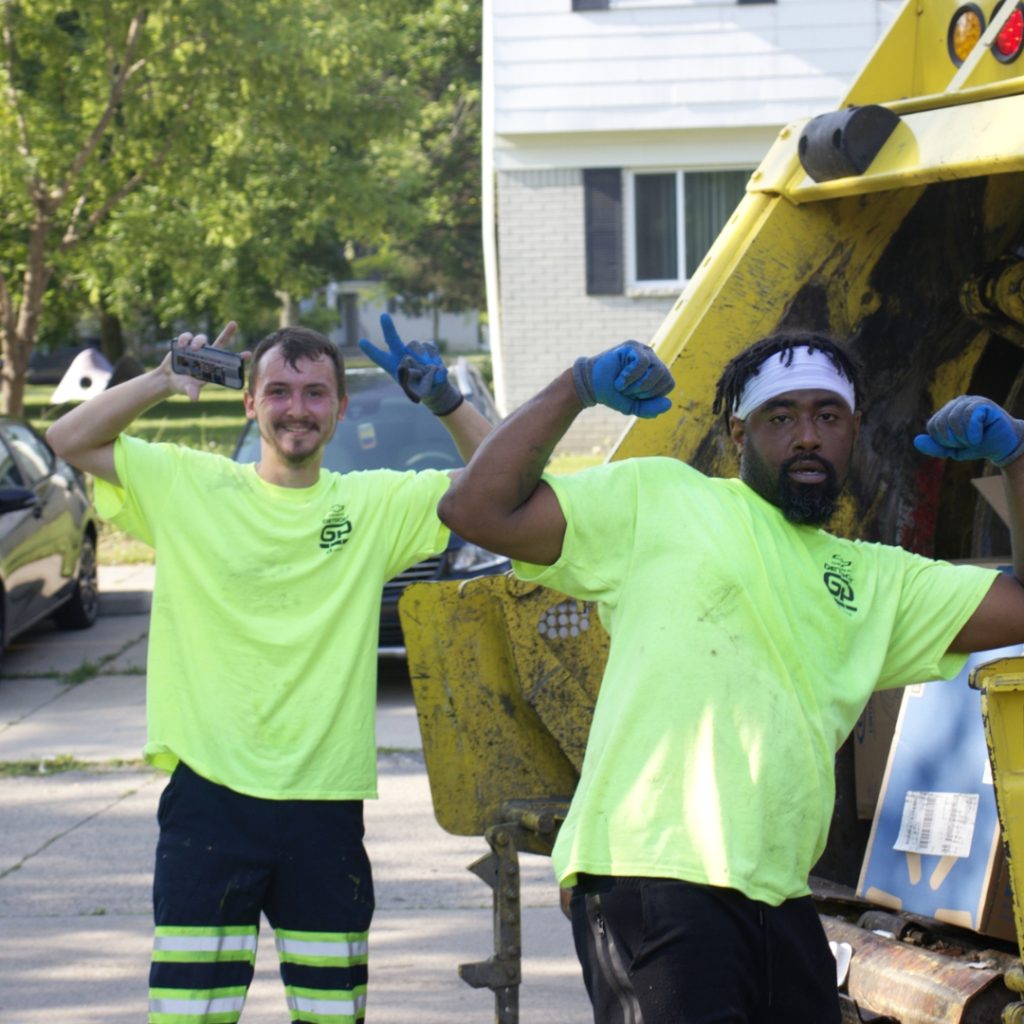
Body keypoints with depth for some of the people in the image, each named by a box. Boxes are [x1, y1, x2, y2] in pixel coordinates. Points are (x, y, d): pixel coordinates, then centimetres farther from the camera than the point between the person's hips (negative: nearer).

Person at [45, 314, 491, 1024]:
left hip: (326, 803, 1)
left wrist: (444, 399, -8)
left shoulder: (377, 505, 6)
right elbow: (70, 440, 1)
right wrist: (166, 381, -9)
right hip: (210, 798, -1)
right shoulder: (190, 486, 4)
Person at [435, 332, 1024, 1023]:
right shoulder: (660, 499, 9)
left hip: (779, 902, 6)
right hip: (654, 881, -6)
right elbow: (477, 511, 4)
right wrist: (578, 387, 1)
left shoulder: (874, 579, 24)